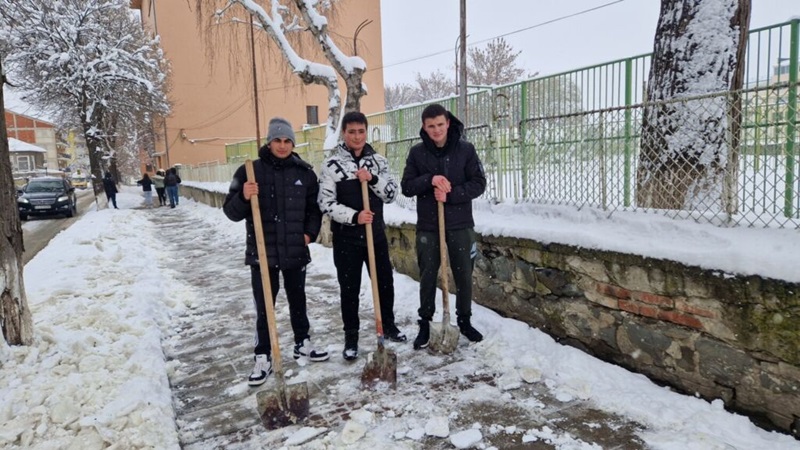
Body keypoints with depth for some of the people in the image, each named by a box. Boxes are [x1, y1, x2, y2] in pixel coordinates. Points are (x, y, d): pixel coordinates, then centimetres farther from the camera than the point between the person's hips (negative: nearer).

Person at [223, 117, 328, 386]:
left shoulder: (305, 173, 3)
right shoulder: (250, 171, -4)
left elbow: (315, 208, 15)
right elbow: (231, 212, -6)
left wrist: (310, 232, 1)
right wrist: (244, 197, -26)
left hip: (296, 252, 2)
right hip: (263, 253, -2)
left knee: (298, 301, 17)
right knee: (264, 309, 4)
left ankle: (303, 344, 35)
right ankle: (263, 359, 16)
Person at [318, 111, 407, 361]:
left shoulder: (378, 161, 4)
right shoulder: (332, 164, -7)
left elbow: (391, 194, 0)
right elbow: (326, 203, -10)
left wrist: (373, 179, -17)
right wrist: (354, 216, -22)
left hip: (376, 233, 3)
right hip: (346, 238, -3)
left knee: (385, 282, 13)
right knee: (349, 289, 6)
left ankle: (388, 325, 35)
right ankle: (351, 337, 21)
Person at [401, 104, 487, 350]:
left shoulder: (466, 149, -2)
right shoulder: (417, 152, 1)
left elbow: (478, 184, -5)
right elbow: (406, 186, -2)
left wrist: (450, 194, -18)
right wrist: (429, 180, -20)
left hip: (460, 225, 0)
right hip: (428, 227, 0)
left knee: (464, 276, 9)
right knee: (427, 277, 8)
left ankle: (464, 321, 27)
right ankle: (425, 324, 22)